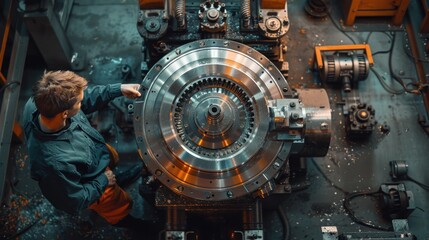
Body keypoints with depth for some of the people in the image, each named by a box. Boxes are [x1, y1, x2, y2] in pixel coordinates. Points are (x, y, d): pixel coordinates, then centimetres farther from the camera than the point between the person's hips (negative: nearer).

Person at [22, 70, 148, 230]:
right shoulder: (56, 162, -48)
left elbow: (85, 98, -11)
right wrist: (103, 181, -16)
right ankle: (116, 218, 59)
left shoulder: (38, 102, -31)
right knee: (121, 205, 25)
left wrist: (118, 89, -18)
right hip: (92, 185, -5)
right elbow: (74, 203, -29)